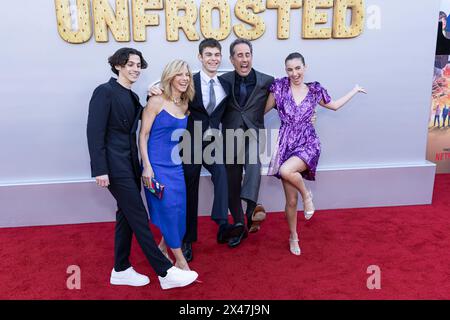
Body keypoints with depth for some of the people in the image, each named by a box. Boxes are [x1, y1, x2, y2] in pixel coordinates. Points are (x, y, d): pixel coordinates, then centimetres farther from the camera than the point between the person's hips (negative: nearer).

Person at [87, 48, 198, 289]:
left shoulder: (132, 96, 16)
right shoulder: (105, 91, -9)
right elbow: (94, 132, -15)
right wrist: (100, 170, -19)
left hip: (129, 163, 9)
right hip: (115, 164, -9)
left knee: (127, 216, 13)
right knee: (139, 217, -5)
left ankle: (121, 270, 26)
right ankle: (165, 272, 2)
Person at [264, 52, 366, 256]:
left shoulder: (314, 90, 5)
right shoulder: (279, 88, 0)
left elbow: (334, 105, 23)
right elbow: (263, 110, 8)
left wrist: (354, 91, 28)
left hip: (308, 144, 0)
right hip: (286, 145, 1)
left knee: (286, 171, -35)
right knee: (291, 200, 3)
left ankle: (306, 195, -2)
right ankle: (293, 237, 27)